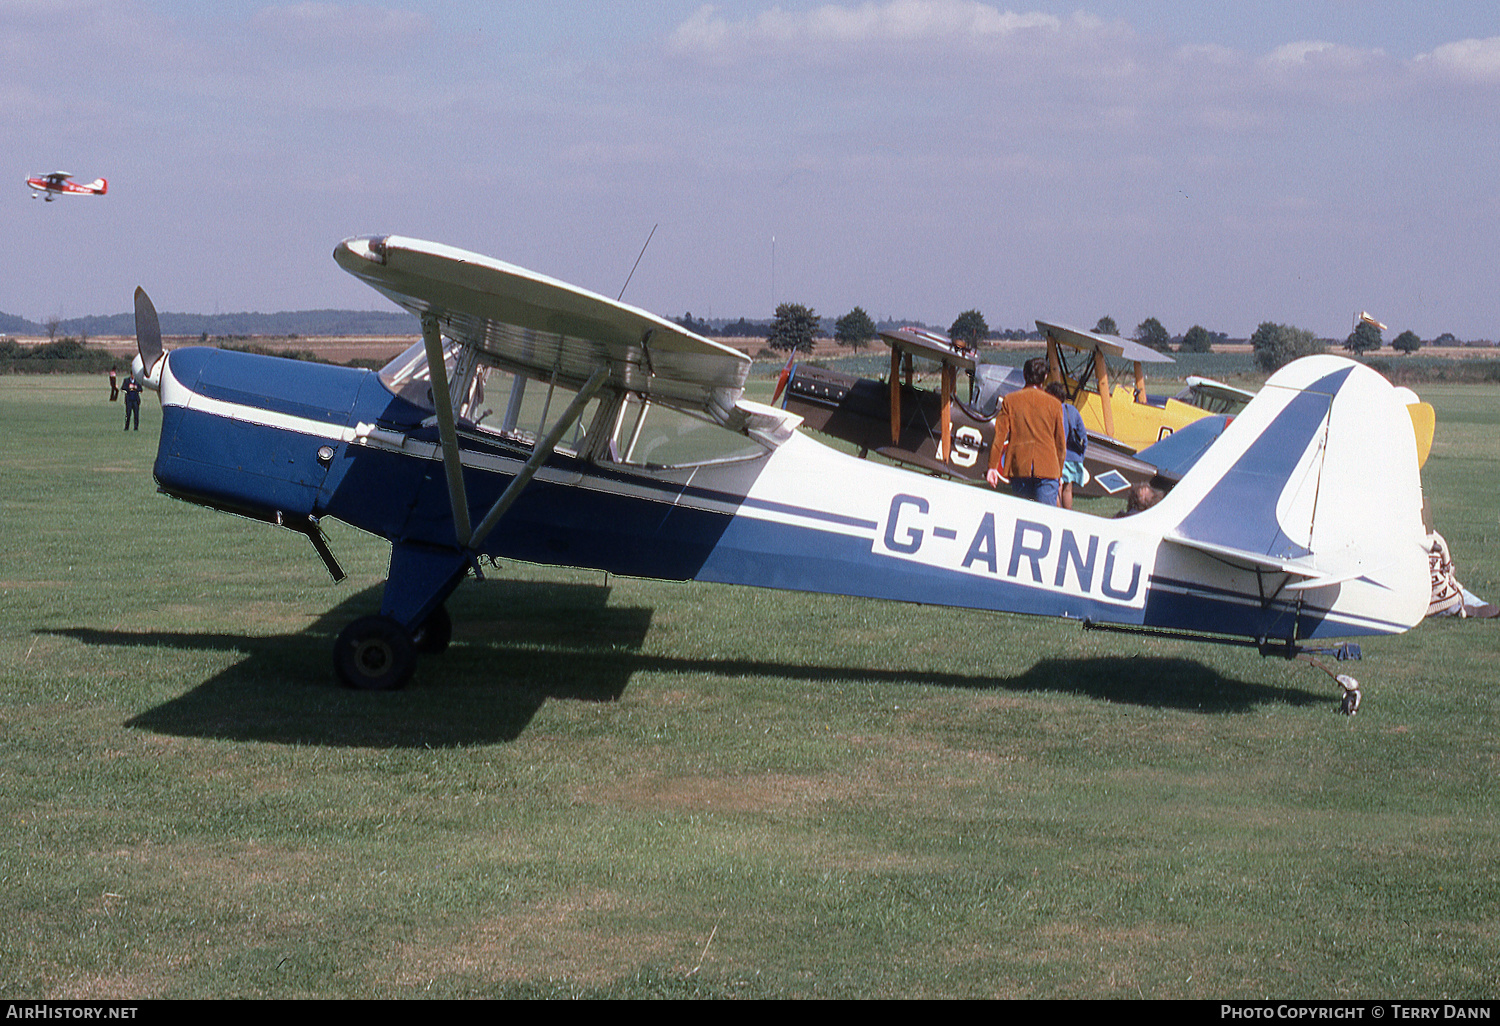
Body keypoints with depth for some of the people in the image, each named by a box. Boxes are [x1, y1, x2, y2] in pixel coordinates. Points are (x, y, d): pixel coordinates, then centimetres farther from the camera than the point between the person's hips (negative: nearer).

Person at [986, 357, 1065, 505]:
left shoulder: (1009, 401, 4)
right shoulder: (1054, 404, 5)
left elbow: (1000, 435, -2)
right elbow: (1061, 442, 8)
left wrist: (993, 466, -2)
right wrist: (1059, 473, 17)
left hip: (1018, 467, 1)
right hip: (1047, 468, -1)